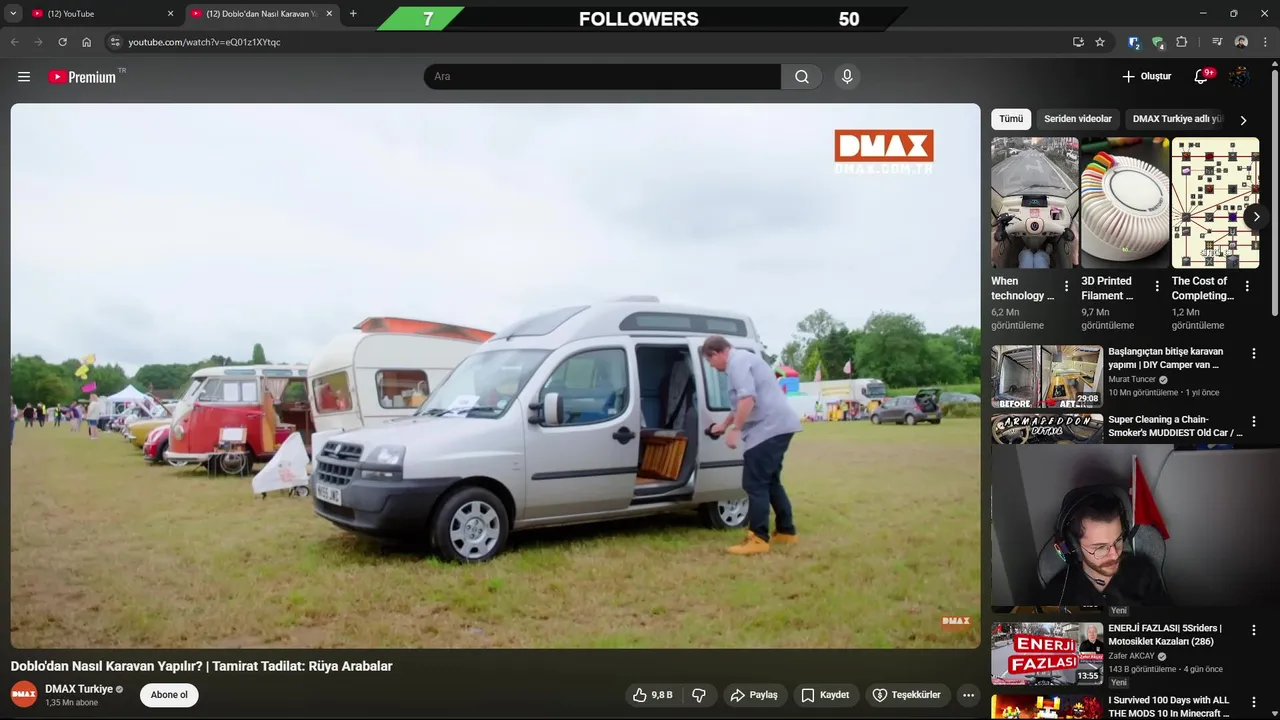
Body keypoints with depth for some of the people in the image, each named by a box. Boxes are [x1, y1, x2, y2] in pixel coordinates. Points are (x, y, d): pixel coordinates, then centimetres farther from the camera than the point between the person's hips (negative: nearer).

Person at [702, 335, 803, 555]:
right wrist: (724, 424, 45)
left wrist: (734, 429, -19)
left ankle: (758, 539, -7)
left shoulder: (737, 362, -10)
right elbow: (742, 403, 37)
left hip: (769, 428, -11)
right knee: (770, 481, 19)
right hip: (779, 426, 11)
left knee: (755, 484, -8)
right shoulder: (743, 358, 24)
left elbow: (748, 399, -24)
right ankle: (786, 531, 26)